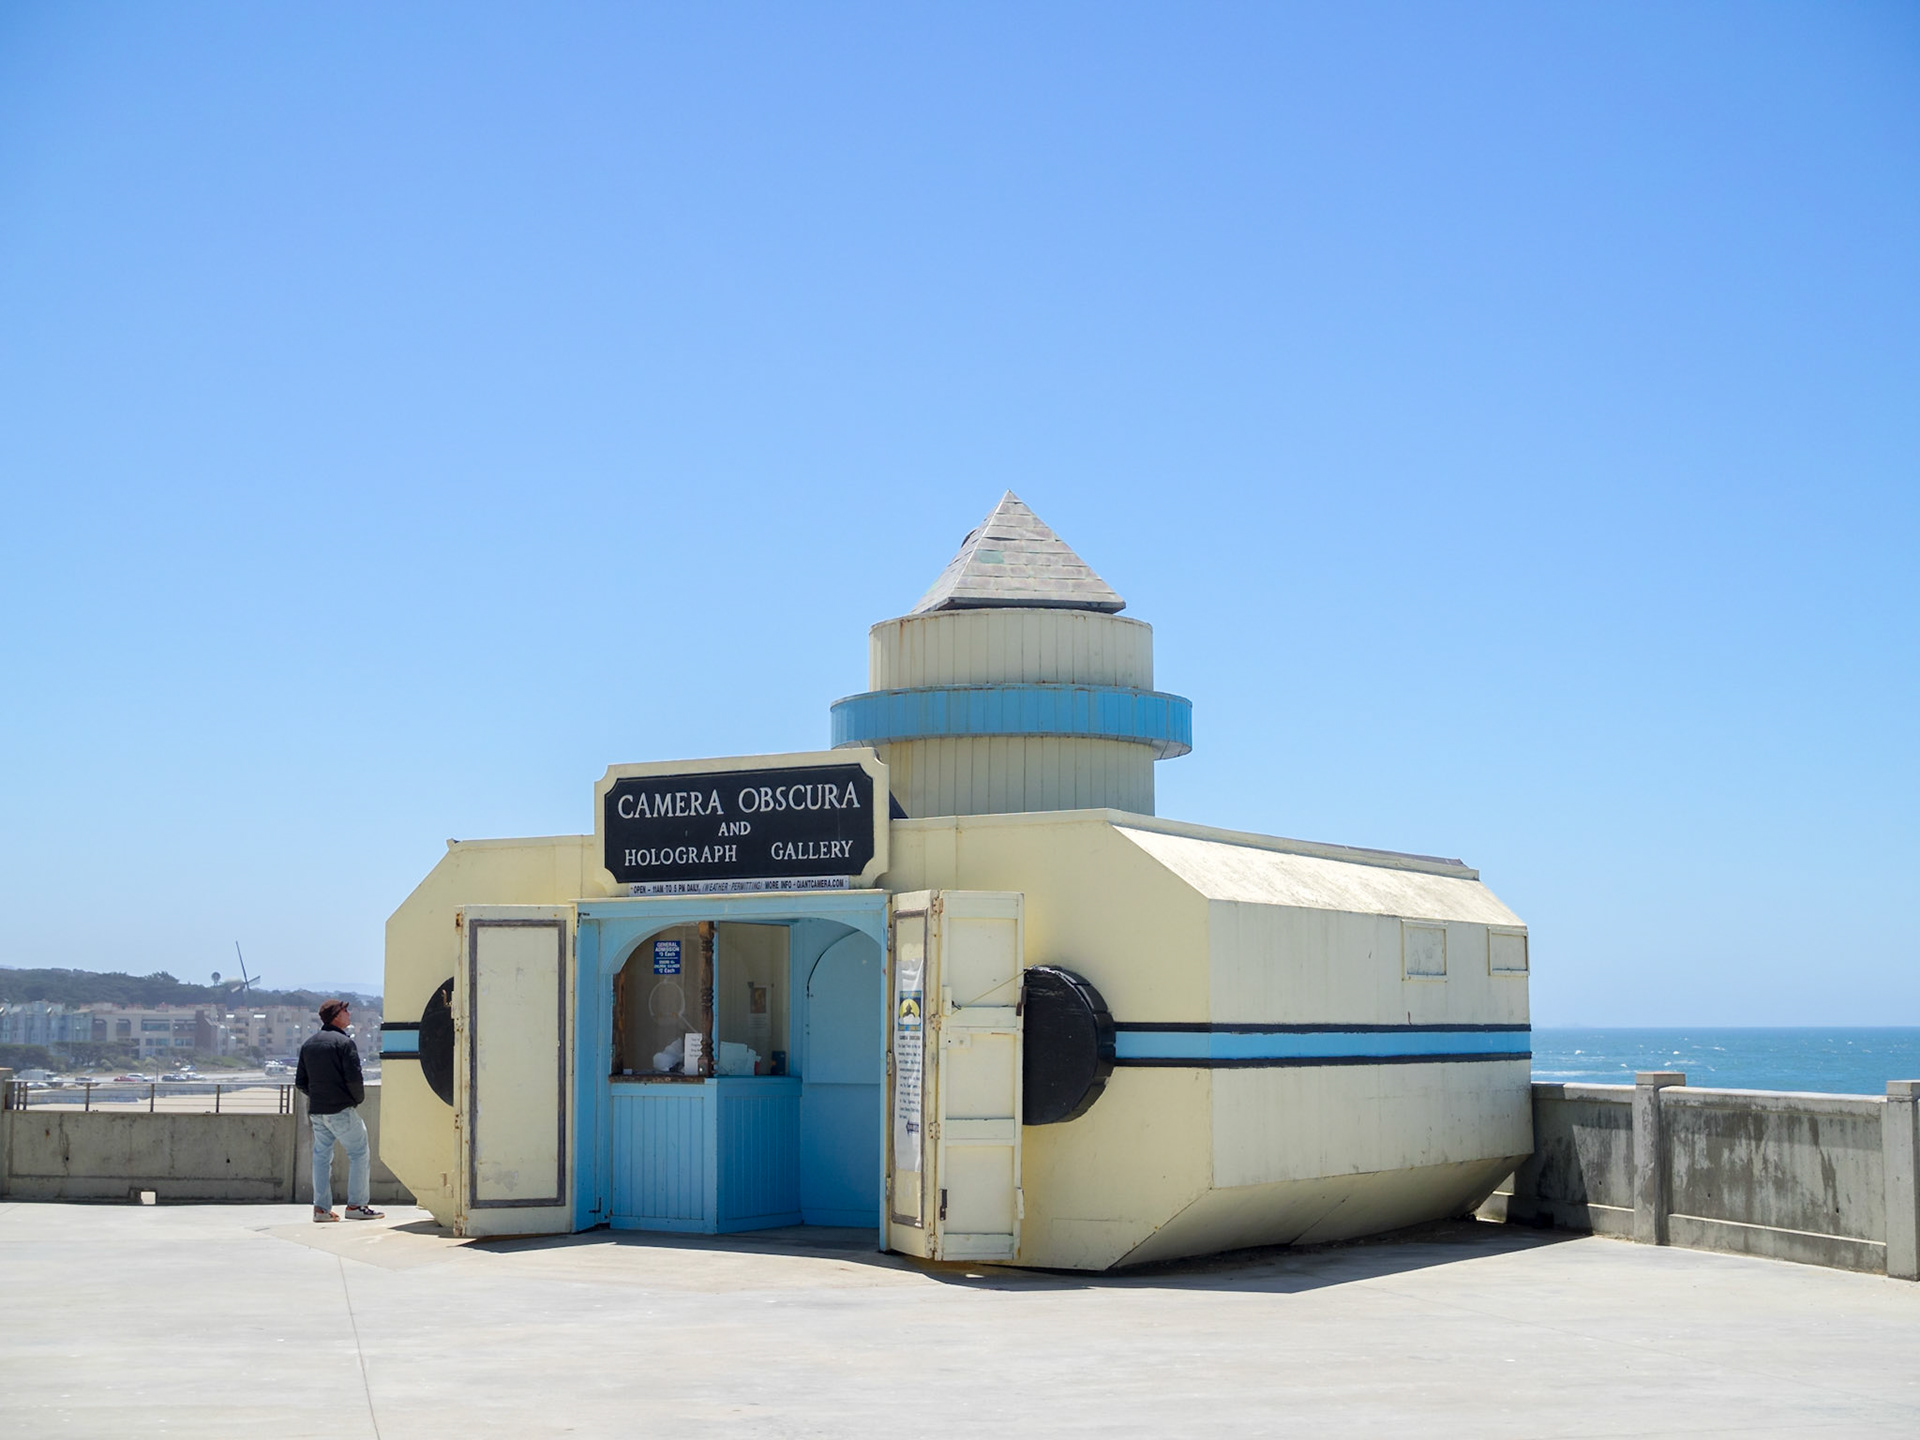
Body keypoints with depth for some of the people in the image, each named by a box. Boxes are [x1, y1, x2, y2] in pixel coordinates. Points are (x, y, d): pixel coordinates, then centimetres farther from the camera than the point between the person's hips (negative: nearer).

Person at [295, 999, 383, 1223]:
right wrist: (359, 1099, -1)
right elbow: (354, 1077, -17)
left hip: (316, 1111, 7)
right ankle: (356, 1204, -4)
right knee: (359, 1154, 1)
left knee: (321, 1156, 11)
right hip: (341, 1110, -7)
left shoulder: (308, 1044, 13)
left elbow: (300, 1082, 14)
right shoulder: (344, 1042, -10)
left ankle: (321, 1207, 7)